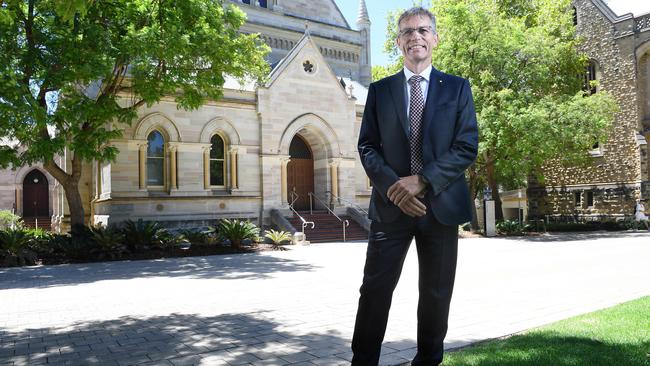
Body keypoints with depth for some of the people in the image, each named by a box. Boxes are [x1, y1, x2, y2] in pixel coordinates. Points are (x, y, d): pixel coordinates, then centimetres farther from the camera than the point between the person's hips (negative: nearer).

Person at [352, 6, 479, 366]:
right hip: (390, 205, 0)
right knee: (375, 289, 0)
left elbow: (467, 146, -2)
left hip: (440, 204, 0)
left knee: (436, 294, 10)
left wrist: (422, 181, -14)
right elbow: (367, 146, 4)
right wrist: (392, 186, -13)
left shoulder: (457, 88, 7)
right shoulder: (380, 90, 10)